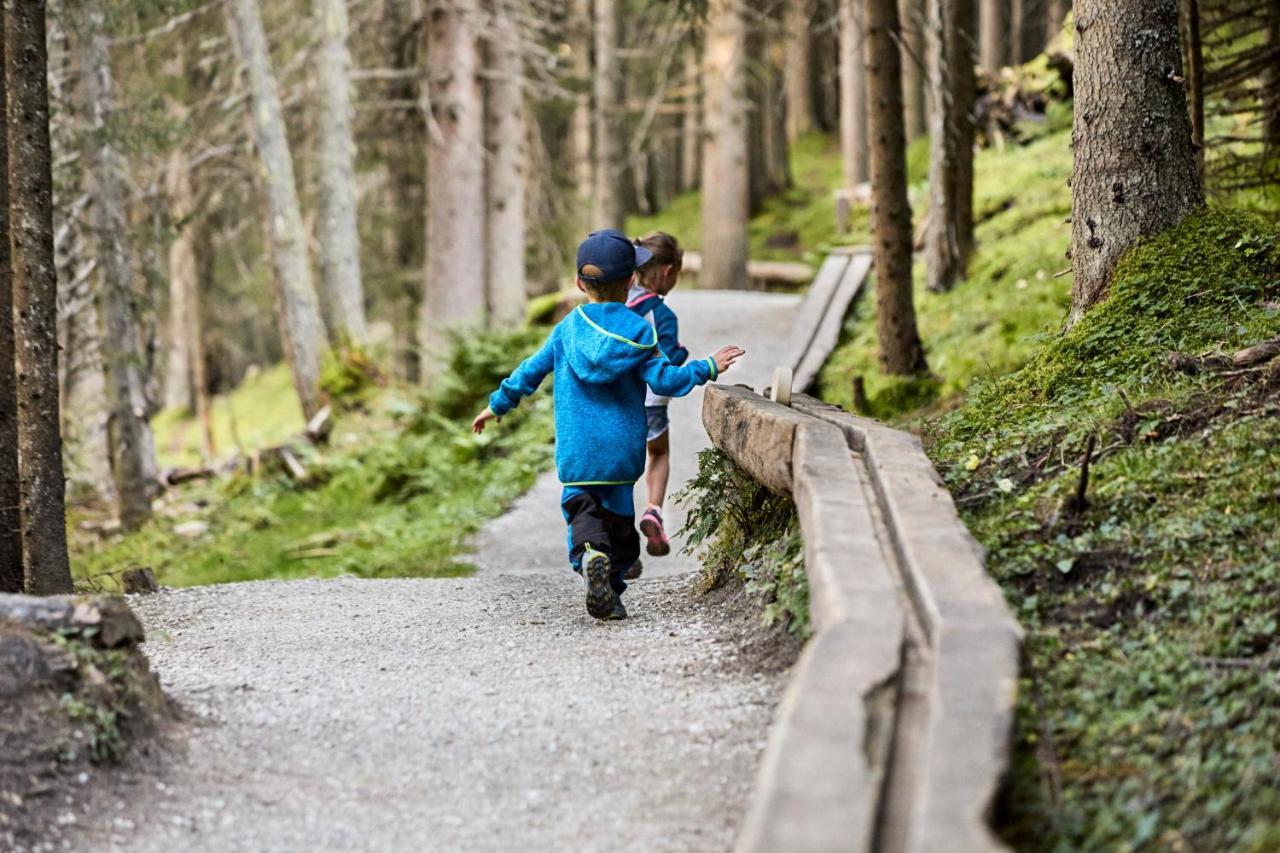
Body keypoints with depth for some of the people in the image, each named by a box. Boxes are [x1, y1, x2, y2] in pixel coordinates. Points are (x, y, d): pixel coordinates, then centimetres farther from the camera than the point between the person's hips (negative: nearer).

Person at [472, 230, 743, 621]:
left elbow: (530, 372, 9)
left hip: (577, 450, 0)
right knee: (619, 515, 11)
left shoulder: (567, 329, 4)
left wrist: (497, 406, 22)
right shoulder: (638, 331, -1)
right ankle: (610, 590, 3)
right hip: (623, 448, 0)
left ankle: (591, 552, -31)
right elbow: (664, 380, -8)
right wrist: (708, 368, 4)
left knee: (580, 504, 0)